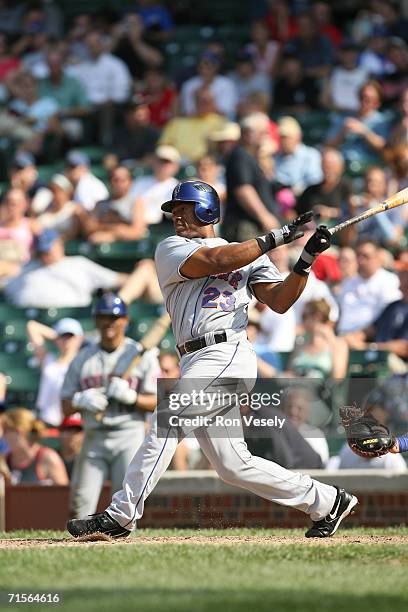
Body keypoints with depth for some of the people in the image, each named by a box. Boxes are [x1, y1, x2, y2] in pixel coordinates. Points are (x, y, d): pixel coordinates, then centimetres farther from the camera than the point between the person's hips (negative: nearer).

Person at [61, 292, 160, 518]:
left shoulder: (142, 356, 4)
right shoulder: (83, 358, 13)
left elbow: (157, 402, -2)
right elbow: (66, 406, 13)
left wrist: (131, 396, -18)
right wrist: (80, 401, -9)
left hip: (129, 438, -3)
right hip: (94, 438, 3)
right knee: (81, 502, -7)